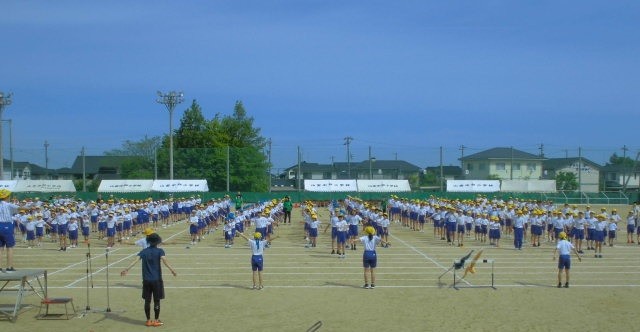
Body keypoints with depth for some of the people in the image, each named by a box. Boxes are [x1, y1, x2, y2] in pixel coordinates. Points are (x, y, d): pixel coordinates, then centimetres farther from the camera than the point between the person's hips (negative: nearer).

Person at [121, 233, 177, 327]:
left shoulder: (144, 251, 5)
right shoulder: (159, 251, -4)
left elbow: (136, 260, -9)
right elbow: (164, 260, -22)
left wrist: (127, 269, -14)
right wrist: (171, 269, -32)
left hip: (146, 280, 3)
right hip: (157, 280, -3)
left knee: (147, 301, 9)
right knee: (156, 301, 5)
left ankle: (148, 320, 14)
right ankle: (156, 320, 9)